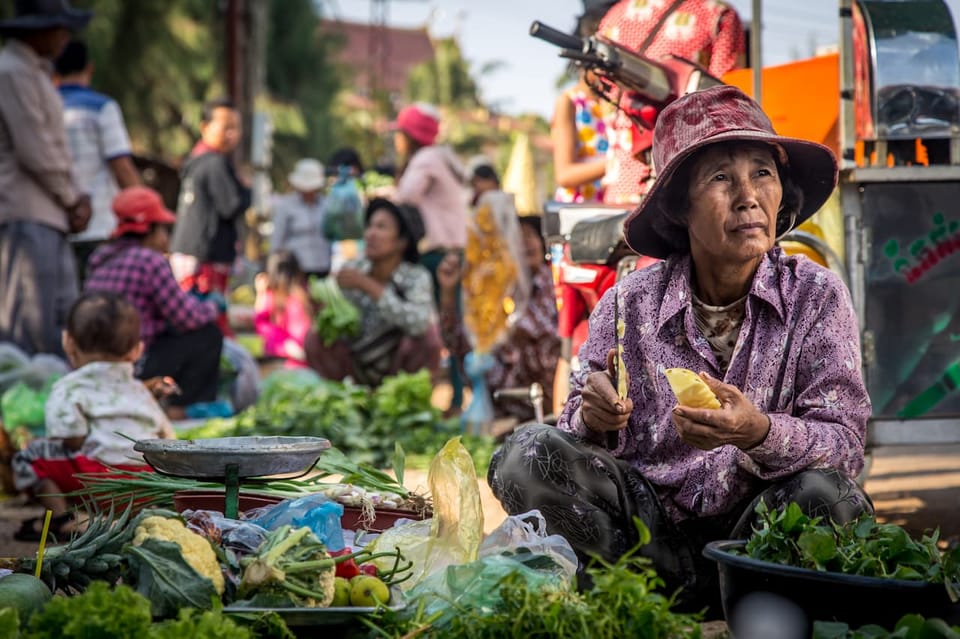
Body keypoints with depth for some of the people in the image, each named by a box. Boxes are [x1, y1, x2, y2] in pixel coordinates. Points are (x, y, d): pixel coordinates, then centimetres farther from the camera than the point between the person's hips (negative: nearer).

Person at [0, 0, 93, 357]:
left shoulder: (33, 72, 20)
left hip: (48, 219, 10)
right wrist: (73, 200, -5)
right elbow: (35, 152, -18)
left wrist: (75, 199, 6)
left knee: (63, 320, 10)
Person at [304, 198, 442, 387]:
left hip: (400, 371, -3)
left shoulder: (416, 277, -18)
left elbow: (417, 324, -38)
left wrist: (368, 286, -38)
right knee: (314, 339, -19)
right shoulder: (352, 270, -10)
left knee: (428, 333, -29)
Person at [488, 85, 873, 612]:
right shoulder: (629, 304, -4)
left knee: (823, 495, -33)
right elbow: (581, 424, 2)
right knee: (529, 455, -20)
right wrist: (592, 418, -24)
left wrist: (760, 433, -35)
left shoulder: (816, 296, -6)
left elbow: (845, 445, -14)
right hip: (648, 527, 1)